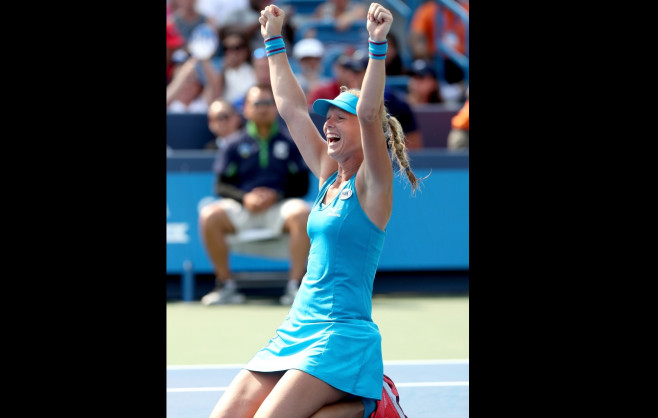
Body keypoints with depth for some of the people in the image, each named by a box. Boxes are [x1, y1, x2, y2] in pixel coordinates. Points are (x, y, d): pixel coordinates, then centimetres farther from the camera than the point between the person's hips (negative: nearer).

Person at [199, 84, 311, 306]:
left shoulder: (289, 145, 15)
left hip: (279, 207, -1)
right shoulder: (234, 147, 16)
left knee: (301, 213, -36)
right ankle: (227, 286, -18)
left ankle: (295, 285, -29)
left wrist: (277, 195, -12)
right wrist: (245, 197, -13)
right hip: (242, 208, 1)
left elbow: (301, 186, 8)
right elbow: (222, 187, 7)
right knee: (210, 216, -30)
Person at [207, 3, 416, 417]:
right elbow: (292, 108, 20)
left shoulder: (371, 184, -6)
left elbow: (369, 113, -22)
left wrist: (378, 45, -30)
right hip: (296, 330, 8)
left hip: (341, 335, -8)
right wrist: (274, 41, 23)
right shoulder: (328, 176, 14)